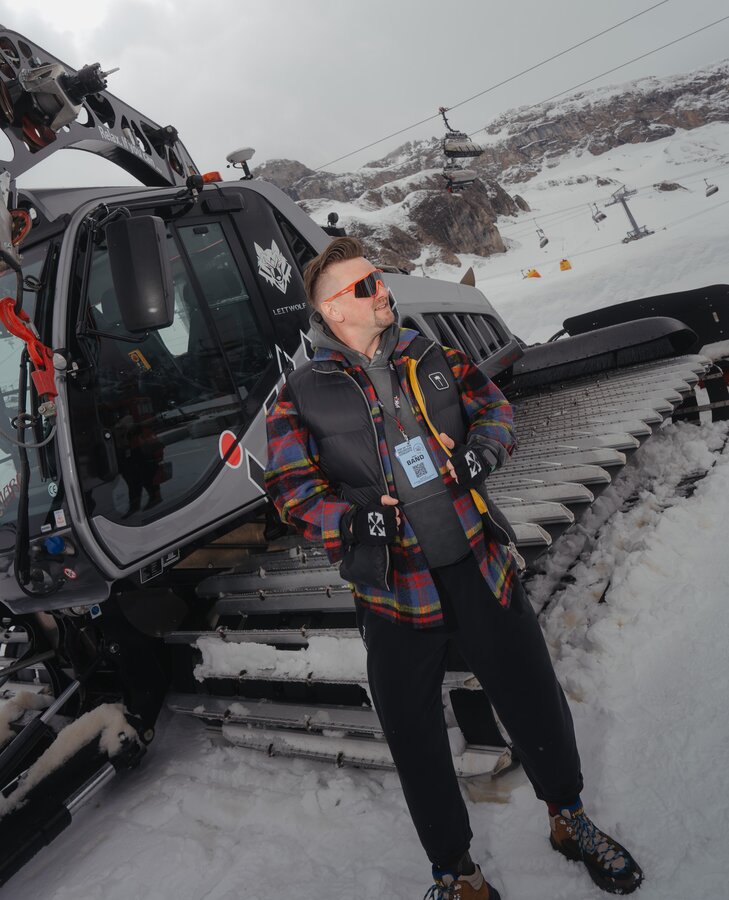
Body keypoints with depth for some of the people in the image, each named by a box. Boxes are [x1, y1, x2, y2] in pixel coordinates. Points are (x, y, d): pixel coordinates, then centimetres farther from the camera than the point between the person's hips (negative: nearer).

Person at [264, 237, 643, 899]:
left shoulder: (432, 358, 9)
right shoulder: (302, 396, -2)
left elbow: (493, 406, 10)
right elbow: (291, 483, -5)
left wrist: (479, 452, -10)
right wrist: (352, 521, -20)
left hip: (481, 563, 3)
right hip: (394, 584, -2)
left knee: (533, 696, 14)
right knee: (414, 733, 11)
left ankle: (569, 819, 46)